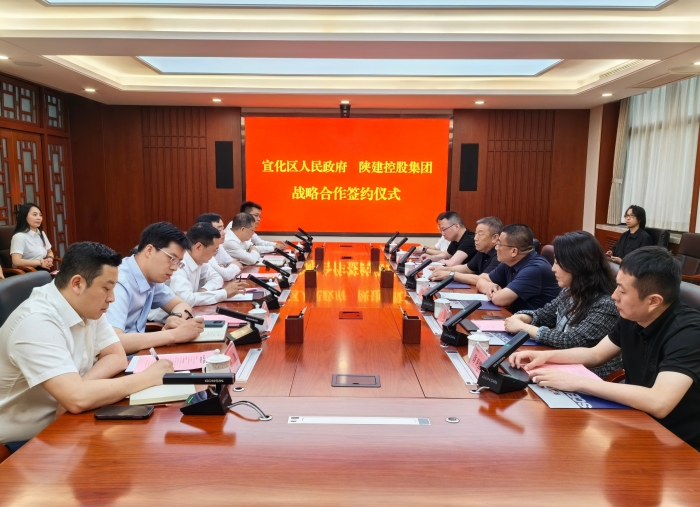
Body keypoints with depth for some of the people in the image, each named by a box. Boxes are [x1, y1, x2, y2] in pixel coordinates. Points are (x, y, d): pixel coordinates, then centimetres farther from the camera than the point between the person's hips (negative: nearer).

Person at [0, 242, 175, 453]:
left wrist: (79, 387, -19)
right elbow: (77, 399, -36)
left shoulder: (88, 307, -2)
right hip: (30, 440, -7)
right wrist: (147, 377, -26)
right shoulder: (36, 323, -27)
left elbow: (117, 357, 0)